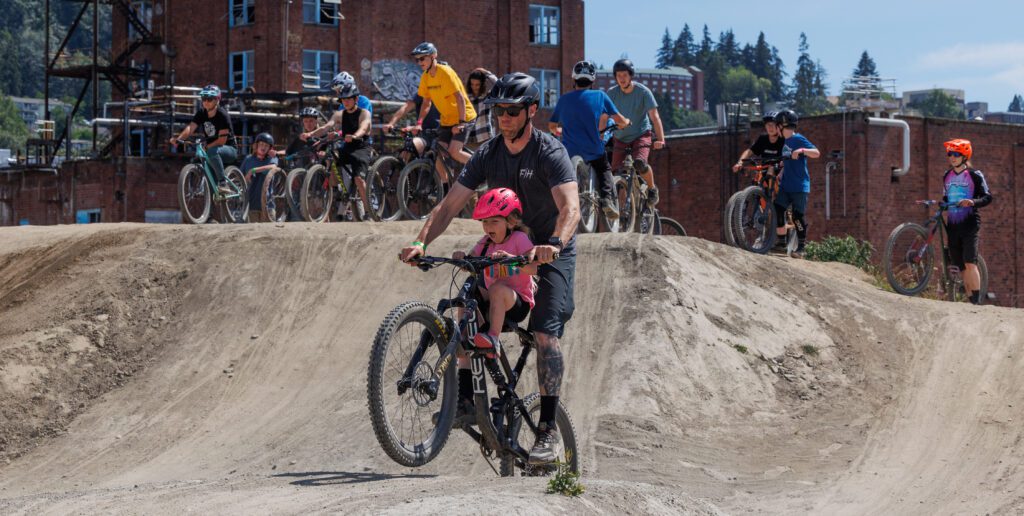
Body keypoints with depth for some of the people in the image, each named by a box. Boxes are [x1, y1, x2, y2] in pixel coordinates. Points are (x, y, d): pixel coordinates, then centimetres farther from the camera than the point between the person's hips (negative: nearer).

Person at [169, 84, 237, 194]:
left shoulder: (222, 115, -17)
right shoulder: (201, 113, -2)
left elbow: (222, 140, -22)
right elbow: (190, 127, -18)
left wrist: (206, 147, -34)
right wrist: (178, 138, -37)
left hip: (229, 149, -6)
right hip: (210, 147, 6)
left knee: (212, 151, -37)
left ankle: (223, 183, -34)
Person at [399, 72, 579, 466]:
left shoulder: (550, 153, -19)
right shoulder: (488, 155, -4)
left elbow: (570, 206, -33)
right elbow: (450, 204, -9)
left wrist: (554, 244, -53)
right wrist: (421, 242, -26)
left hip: (550, 252, -5)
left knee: (545, 335, -17)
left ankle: (548, 430, -15)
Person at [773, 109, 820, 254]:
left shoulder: (798, 139, -9)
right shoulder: (786, 142, 16)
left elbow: (816, 153, -21)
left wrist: (801, 150, -35)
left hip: (799, 186, -8)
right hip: (785, 186, 8)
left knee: (798, 217, -5)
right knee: (777, 210, -5)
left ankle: (801, 247, 6)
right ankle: (782, 243, 2)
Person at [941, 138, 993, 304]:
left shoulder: (975, 175, -2)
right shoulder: (947, 176, 15)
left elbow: (987, 197, -6)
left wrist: (973, 202, -23)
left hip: (969, 223, -6)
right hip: (952, 224, 6)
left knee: (970, 263, -17)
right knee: (962, 266, 4)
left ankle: (977, 300, -17)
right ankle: (970, 300, 7)